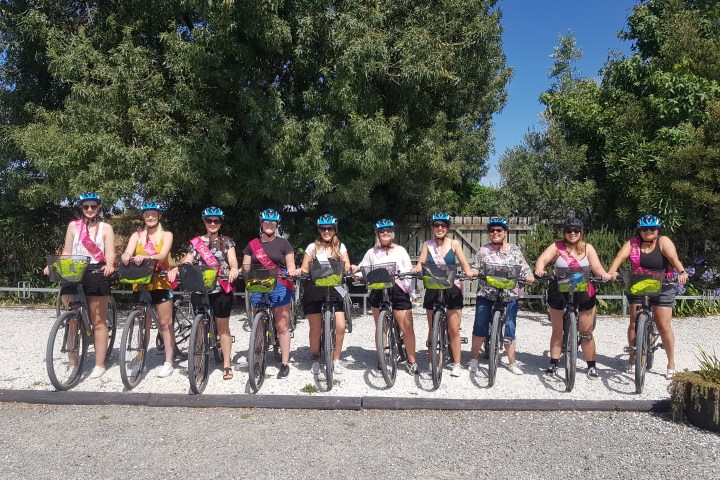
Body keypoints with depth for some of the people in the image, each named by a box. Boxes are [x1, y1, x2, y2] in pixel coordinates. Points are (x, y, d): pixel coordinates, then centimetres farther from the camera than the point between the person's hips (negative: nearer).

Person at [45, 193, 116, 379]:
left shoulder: (105, 227, 6)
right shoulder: (73, 226, 12)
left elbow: (110, 253, -4)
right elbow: (67, 253, 11)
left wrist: (109, 265, -25)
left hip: (96, 274, -3)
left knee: (98, 322, 1)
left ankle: (99, 365, 6)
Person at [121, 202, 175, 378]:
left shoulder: (166, 235, 2)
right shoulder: (137, 235, 10)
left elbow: (162, 255, -15)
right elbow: (128, 253, -7)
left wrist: (144, 257, -34)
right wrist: (126, 257, -32)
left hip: (160, 283, -2)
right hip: (141, 283, 3)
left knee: (165, 323, 0)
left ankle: (168, 362, 5)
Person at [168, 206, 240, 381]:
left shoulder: (227, 242, 7)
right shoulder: (195, 242, 11)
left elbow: (232, 260, -6)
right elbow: (186, 262, 2)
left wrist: (234, 269, -29)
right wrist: (175, 269, -19)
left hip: (221, 289, -2)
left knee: (223, 327, 3)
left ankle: (226, 365, 10)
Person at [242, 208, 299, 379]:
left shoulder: (283, 243, 7)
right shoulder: (252, 245, 13)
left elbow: (290, 266, 4)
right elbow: (246, 267, 12)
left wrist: (293, 272, -18)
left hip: (279, 287, -2)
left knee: (282, 326, -3)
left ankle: (285, 363, 3)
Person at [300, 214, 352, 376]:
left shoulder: (340, 247, 10)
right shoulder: (312, 247, 9)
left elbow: (346, 266, 2)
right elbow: (304, 269, 8)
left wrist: (349, 269, -19)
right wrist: (299, 272, -13)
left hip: (334, 289, 0)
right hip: (314, 290, 0)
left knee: (340, 327, -8)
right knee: (315, 329, 3)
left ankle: (336, 360, 12)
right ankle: (315, 361, 22)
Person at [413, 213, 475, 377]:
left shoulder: (454, 243, 3)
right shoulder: (427, 245, 5)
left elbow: (464, 263, -3)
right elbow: (420, 264, -3)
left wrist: (468, 272, -24)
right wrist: (415, 270, -25)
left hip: (452, 289, -1)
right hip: (432, 289, 1)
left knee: (454, 329, 1)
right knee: (432, 329, 8)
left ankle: (456, 364, 12)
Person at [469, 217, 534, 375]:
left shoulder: (514, 250, 6)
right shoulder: (483, 251, 4)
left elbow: (524, 269, 4)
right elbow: (475, 269, 2)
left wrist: (529, 277, -16)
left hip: (509, 296, 1)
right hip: (486, 296, 0)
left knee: (509, 330, 5)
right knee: (480, 328, 0)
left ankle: (512, 362, 19)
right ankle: (473, 359, 15)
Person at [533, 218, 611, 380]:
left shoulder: (587, 248, 2)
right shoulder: (557, 247, -4)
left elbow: (597, 267, -6)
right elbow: (543, 259, -18)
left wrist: (604, 274, -28)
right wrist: (539, 270, -39)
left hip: (583, 294, 1)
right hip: (559, 293, -1)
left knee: (586, 333, 7)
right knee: (557, 331, 10)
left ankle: (591, 366, 20)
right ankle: (553, 364, 22)